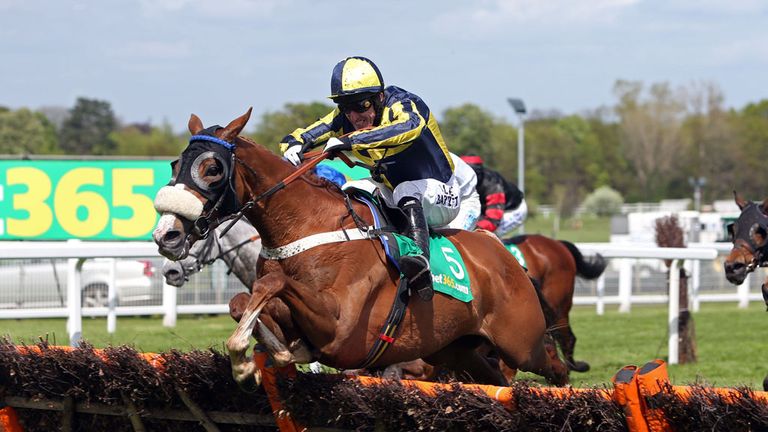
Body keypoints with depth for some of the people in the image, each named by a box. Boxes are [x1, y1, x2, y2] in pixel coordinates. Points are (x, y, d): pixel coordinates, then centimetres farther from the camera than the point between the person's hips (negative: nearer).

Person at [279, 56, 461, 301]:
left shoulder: (401, 104, -25)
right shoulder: (344, 119, -8)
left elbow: (412, 127, -49)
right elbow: (299, 137, -10)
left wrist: (352, 140, -55)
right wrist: (293, 147, -36)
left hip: (441, 196, -7)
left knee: (407, 191, -36)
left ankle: (421, 264, -54)